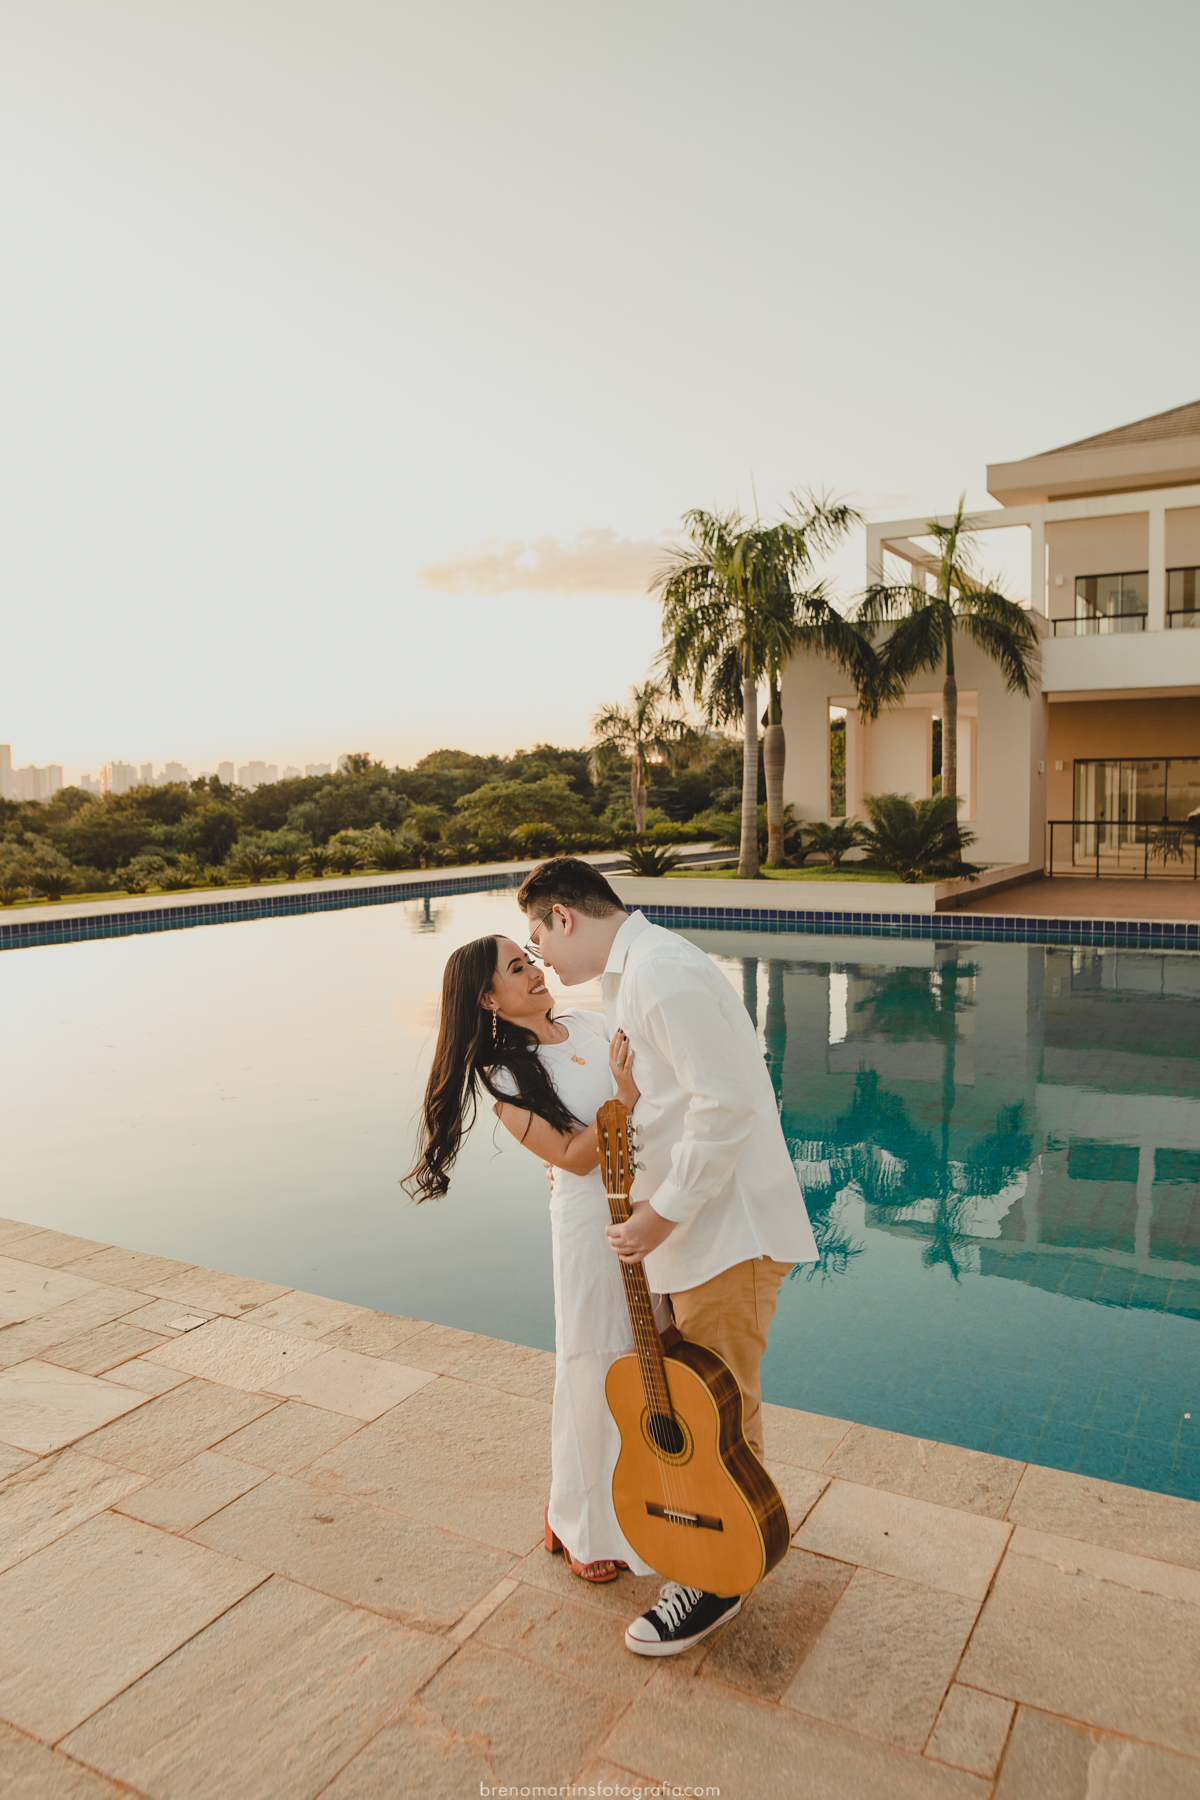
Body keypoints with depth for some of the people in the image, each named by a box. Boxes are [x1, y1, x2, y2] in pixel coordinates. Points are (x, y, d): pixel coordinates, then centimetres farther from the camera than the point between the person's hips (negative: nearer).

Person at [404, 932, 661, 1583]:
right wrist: (623, 1096, -28)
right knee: (598, 1374, 6)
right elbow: (574, 1157, -17)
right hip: (593, 1224, -5)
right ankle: (589, 1528, 31)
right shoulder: (504, 1078, -12)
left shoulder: (590, 1023, 5)